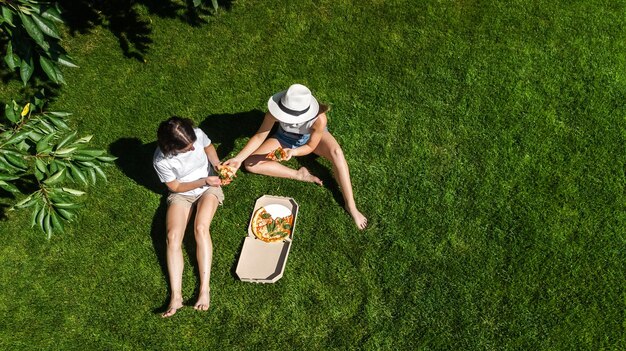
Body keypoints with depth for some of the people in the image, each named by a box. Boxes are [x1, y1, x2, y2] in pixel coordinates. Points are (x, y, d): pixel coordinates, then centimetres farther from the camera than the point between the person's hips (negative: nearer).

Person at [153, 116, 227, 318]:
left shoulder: (197, 134, -19)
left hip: (208, 187, 0)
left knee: (201, 228, -27)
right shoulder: (161, 160, -23)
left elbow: (208, 147, 5)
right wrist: (203, 181, -23)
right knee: (173, 236, -24)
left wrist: (217, 164, -13)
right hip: (181, 194, 0)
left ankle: (205, 289, -27)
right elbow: (175, 187, -12)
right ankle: (176, 295, -24)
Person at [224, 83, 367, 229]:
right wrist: (238, 158, -29)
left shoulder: (319, 118, -40)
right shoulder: (275, 111, -35)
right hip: (286, 138, 3)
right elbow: (259, 136, -21)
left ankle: (351, 206, -28)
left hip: (313, 137, -2)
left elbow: (310, 146, -23)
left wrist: (293, 152, -42)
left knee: (336, 152, -36)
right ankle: (299, 174, -15)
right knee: (250, 163, -16)